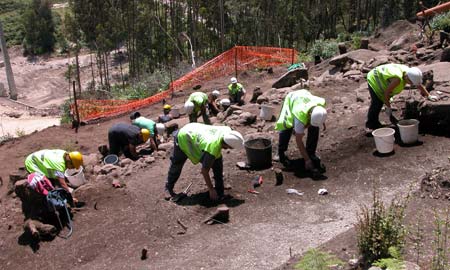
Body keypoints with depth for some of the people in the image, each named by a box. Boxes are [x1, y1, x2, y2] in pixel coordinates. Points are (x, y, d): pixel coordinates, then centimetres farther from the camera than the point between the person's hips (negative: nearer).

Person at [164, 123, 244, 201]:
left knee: (218, 160, -5)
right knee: (176, 165, 11)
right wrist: (211, 189, -22)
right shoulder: (212, 148, -43)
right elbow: (204, 171, -31)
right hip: (183, 137, -7)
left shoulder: (227, 131, -26)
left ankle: (220, 191, 6)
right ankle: (169, 188, 36)